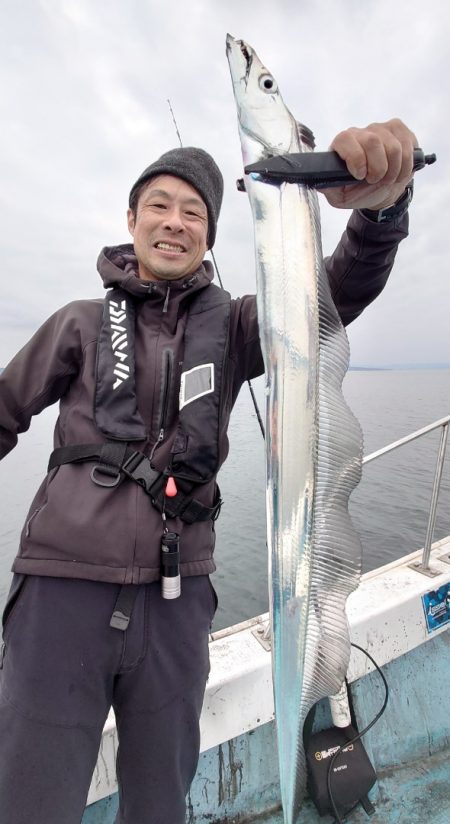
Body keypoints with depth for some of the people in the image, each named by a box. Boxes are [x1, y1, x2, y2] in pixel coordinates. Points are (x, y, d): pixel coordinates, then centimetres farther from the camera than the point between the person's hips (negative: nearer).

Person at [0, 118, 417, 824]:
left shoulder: (230, 324, 3)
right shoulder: (82, 322, 3)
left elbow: (342, 290, -9)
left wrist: (381, 202, -28)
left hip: (178, 593, 2)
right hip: (63, 586, 0)